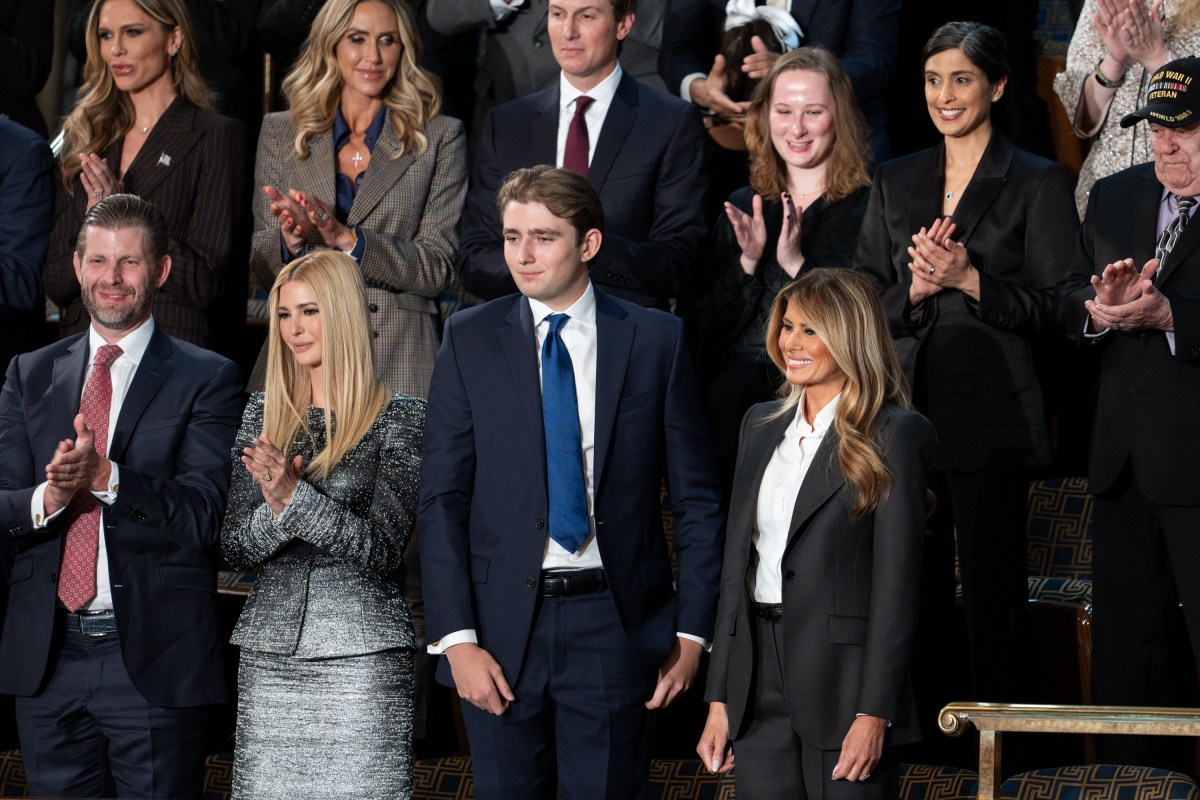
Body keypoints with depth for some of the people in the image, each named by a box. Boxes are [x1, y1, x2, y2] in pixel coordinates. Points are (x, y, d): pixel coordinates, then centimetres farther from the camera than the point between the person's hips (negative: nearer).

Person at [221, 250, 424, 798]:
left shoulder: (401, 418, -2)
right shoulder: (263, 414, 11)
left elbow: (384, 549, -10)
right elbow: (235, 549, 8)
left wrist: (296, 495, -19)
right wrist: (275, 509, -13)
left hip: (361, 653, -4)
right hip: (269, 650, 4)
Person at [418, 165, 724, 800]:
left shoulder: (655, 341, 2)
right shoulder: (470, 340, 3)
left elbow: (696, 500, 5)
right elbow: (441, 501, 1)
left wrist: (692, 630, -1)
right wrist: (456, 637, -7)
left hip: (614, 625, -1)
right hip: (502, 622, 1)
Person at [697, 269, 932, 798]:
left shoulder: (894, 434, -6)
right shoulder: (762, 425, 14)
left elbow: (897, 581, -10)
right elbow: (737, 562, 14)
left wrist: (874, 714, -15)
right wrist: (719, 699, 9)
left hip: (843, 680, -5)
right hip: (758, 689, 5)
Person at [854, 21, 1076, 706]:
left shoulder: (1038, 183, 1)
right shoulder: (896, 182, 14)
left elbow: (1055, 310, -3)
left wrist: (970, 279, -15)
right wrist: (914, 289, -7)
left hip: (992, 411, -4)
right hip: (907, 408, 4)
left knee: (993, 585, -3)